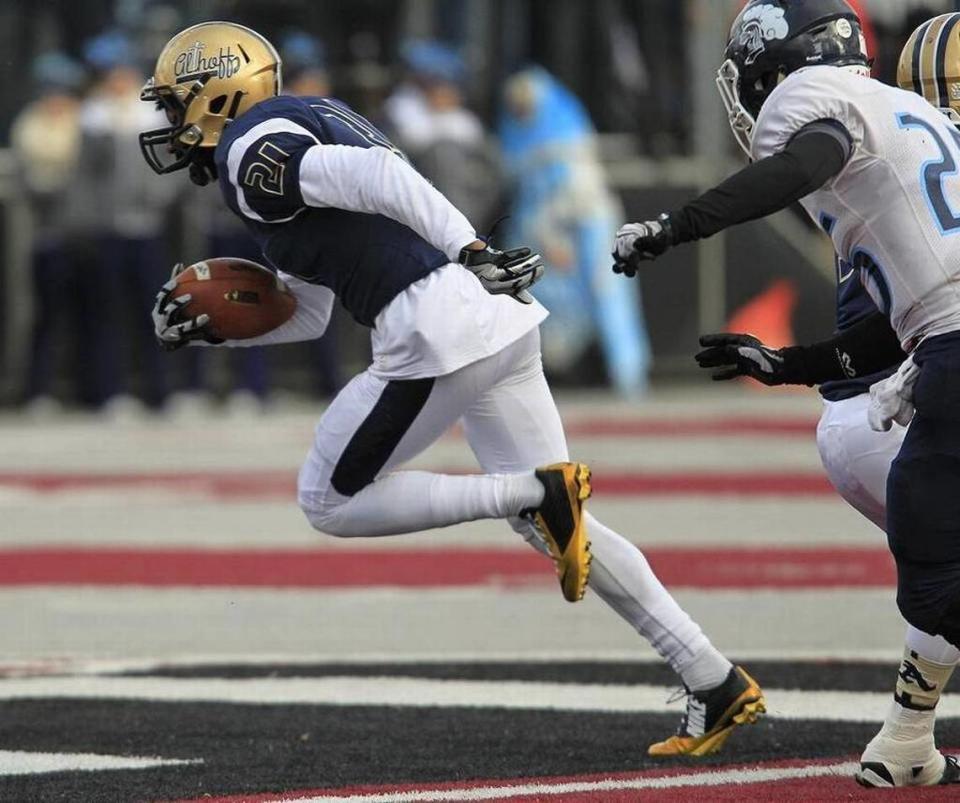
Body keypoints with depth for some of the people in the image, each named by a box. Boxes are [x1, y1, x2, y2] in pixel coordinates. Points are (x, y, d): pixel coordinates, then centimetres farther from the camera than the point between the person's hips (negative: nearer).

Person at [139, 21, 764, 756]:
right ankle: (717, 684, 9)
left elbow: (373, 176, -19)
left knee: (332, 501, 5)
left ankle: (539, 493, -8)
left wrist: (469, 251, -24)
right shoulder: (306, 124, 27)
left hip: (437, 331, -9)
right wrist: (209, 329, 23)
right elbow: (306, 317, 31)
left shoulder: (251, 152, -4)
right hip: (499, 320, 9)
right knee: (560, 527, 12)